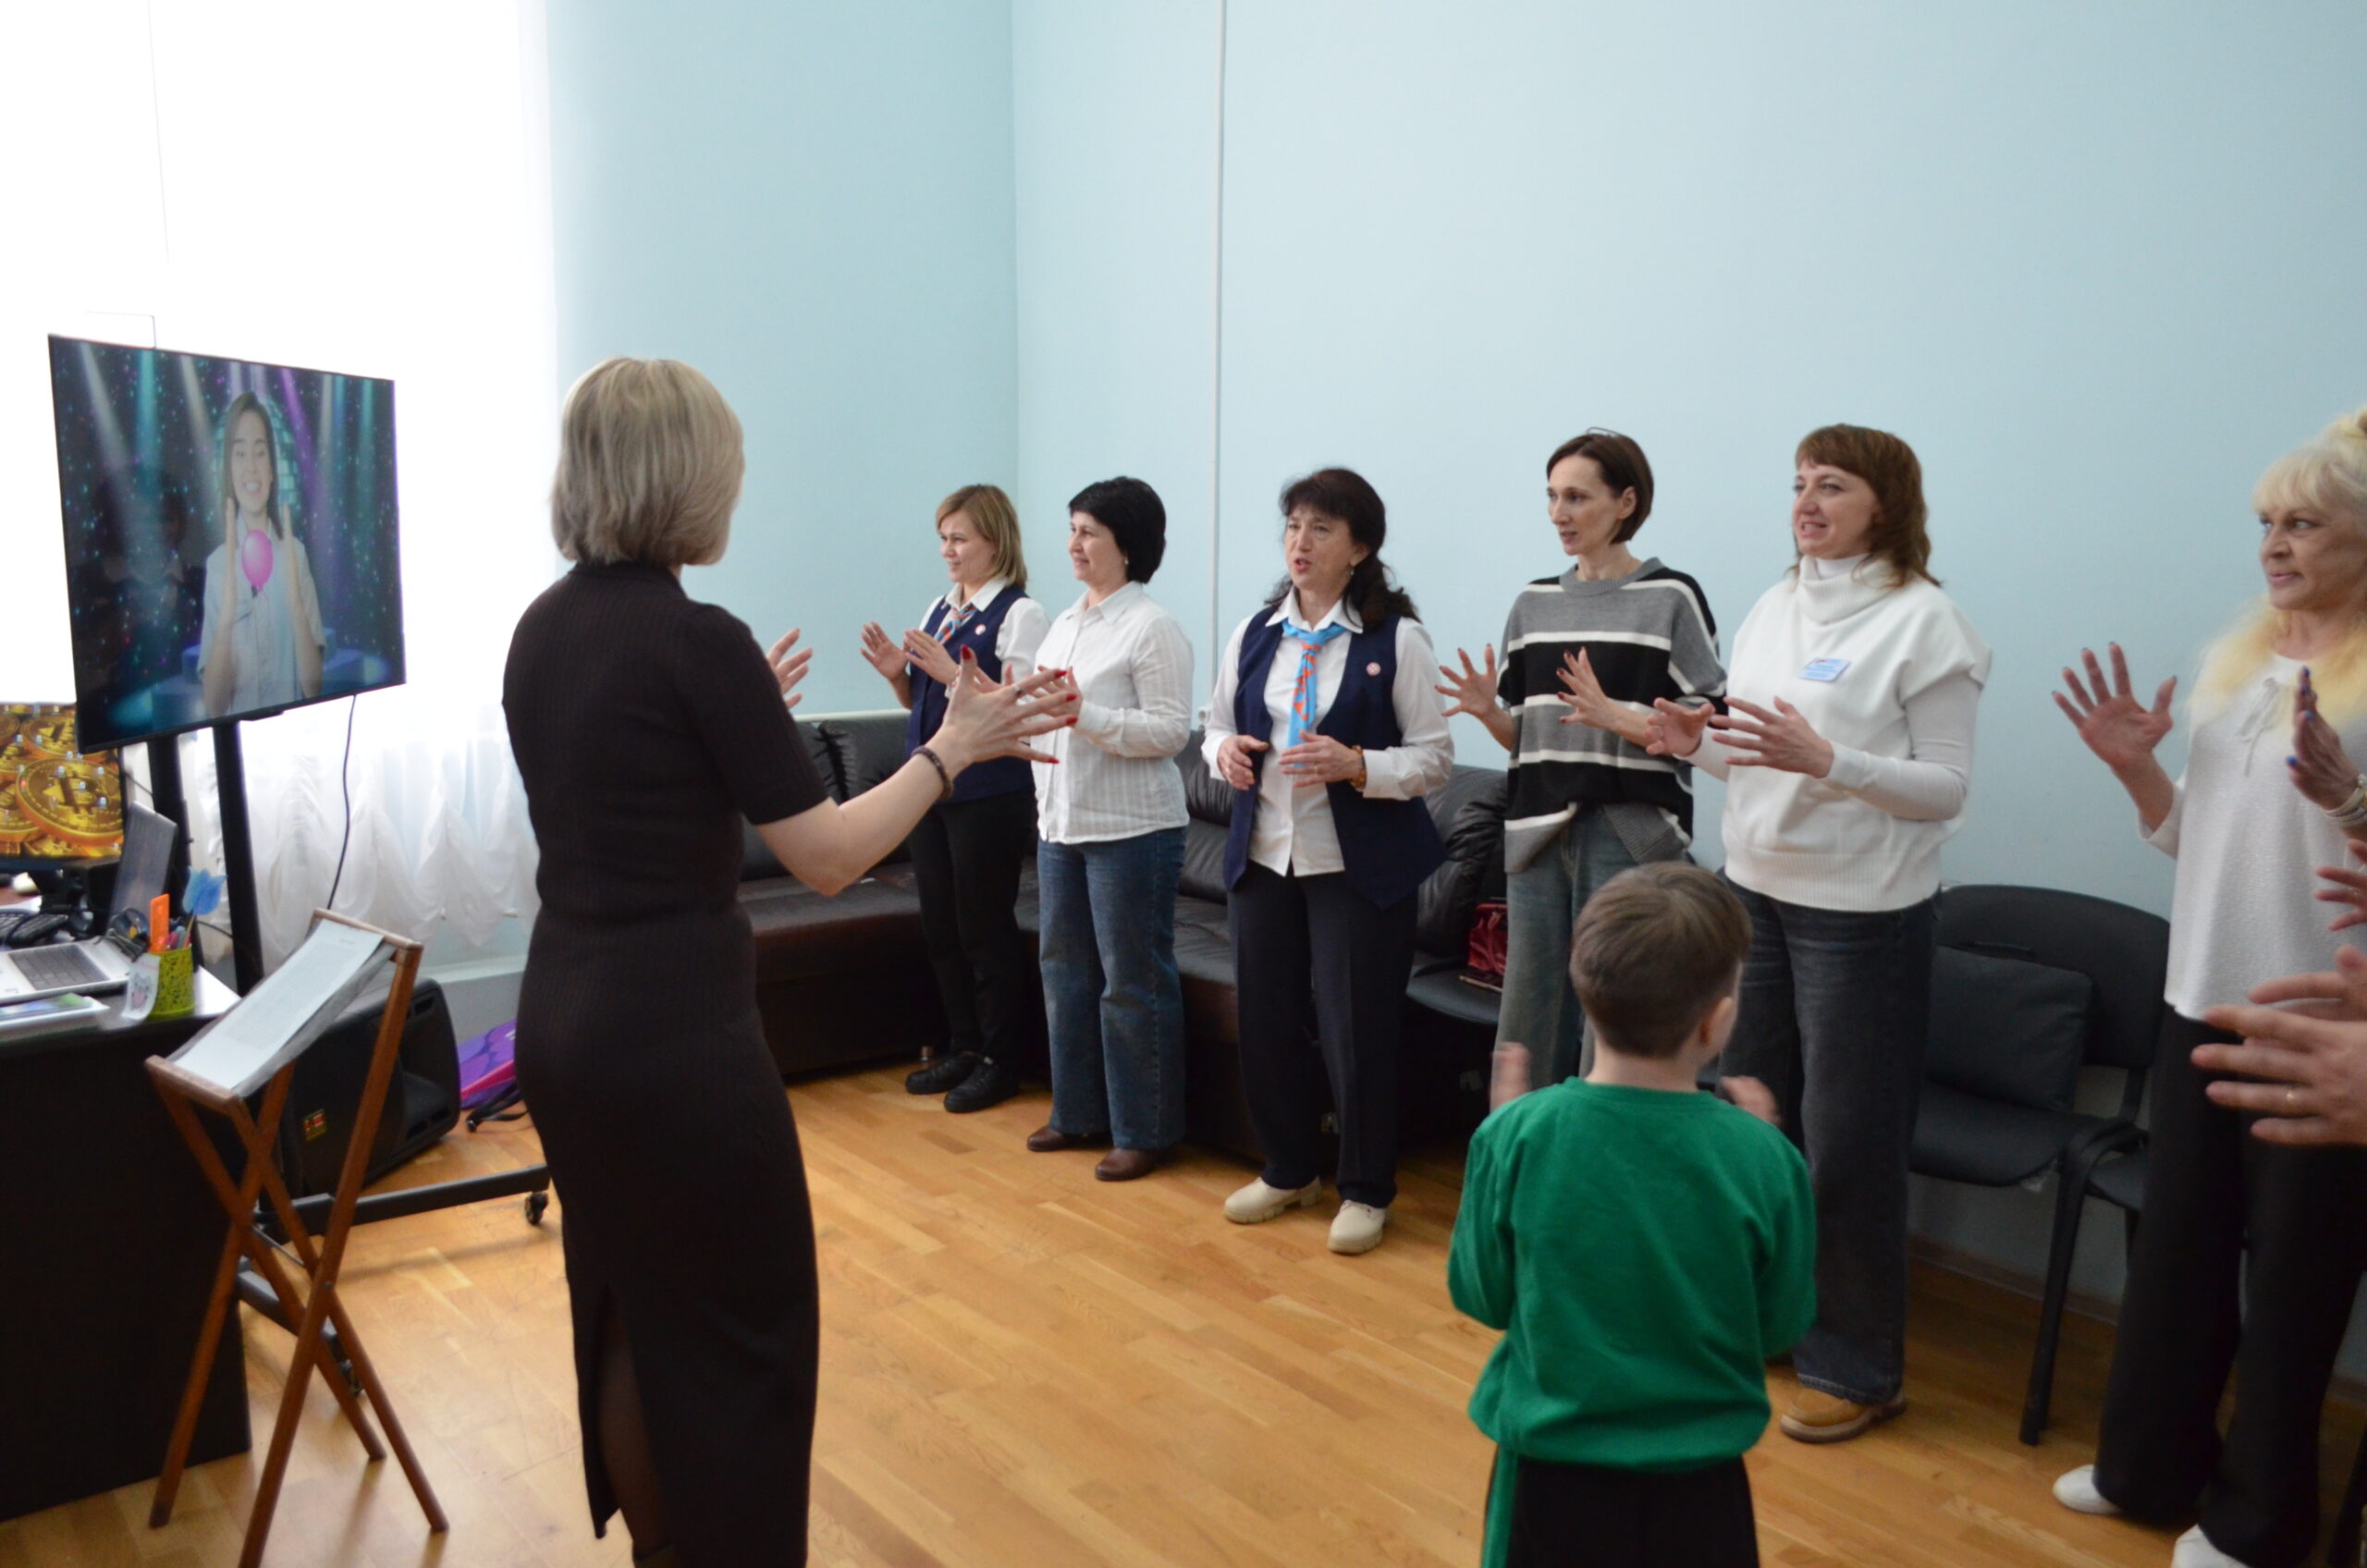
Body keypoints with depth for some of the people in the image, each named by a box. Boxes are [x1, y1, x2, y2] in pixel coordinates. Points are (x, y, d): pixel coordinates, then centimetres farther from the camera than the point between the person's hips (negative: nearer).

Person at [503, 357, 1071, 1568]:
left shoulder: (542, 628, 7)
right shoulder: (696, 638, -18)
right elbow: (827, 857, -16)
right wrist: (955, 746, -6)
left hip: (564, 1021, 9)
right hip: (674, 1034, -9)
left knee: (627, 1310, 21)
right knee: (739, 1330, 8)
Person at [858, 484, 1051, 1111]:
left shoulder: (1020, 614, -11)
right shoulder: (939, 609, 13)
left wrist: (951, 672, -25)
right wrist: (898, 673, 0)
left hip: (989, 794, -8)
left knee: (985, 928, 2)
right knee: (940, 925, 14)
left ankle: (999, 1060, 16)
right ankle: (963, 1047, 29)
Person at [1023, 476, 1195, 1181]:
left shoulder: (1153, 627, -12)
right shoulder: (1065, 622, 13)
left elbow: (1171, 729, -18)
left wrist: (1083, 712, -24)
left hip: (1132, 830, -9)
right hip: (1061, 824, 9)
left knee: (1133, 983, 1)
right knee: (1065, 969, 16)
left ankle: (1145, 1132, 13)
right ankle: (1079, 1111, 31)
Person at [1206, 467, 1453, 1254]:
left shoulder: (1396, 638, -8)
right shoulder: (1253, 634, 6)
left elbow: (1435, 757, -8)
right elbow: (1218, 725, 15)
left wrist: (1356, 765, -24)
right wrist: (1224, 750, -8)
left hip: (1360, 864, -4)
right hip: (1264, 855, 5)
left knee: (1357, 1027, 2)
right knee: (1266, 1019, 11)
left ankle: (1366, 1190, 22)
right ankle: (1289, 1169, 32)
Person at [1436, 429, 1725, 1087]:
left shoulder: (1671, 597, -2)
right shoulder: (1534, 604, 14)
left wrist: (1615, 716, -20)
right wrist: (1488, 710, -3)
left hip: (1630, 838, -5)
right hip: (1538, 831, 5)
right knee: (1526, 1024, 9)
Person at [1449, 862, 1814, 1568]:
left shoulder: (1517, 1136, -20)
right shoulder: (1761, 1157, -18)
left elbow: (1481, 1296, -5)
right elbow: (1782, 1324, -3)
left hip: (1551, 1467, 0)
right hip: (1700, 1482, 1)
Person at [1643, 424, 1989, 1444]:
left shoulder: (1923, 621, -10)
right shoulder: (1773, 608, 9)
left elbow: (1946, 788, -13)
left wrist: (1826, 758, -26)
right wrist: (1700, 745, -5)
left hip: (1861, 913, -6)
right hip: (1753, 890, 7)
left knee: (1847, 1144, 3)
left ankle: (1857, 1367, 20)